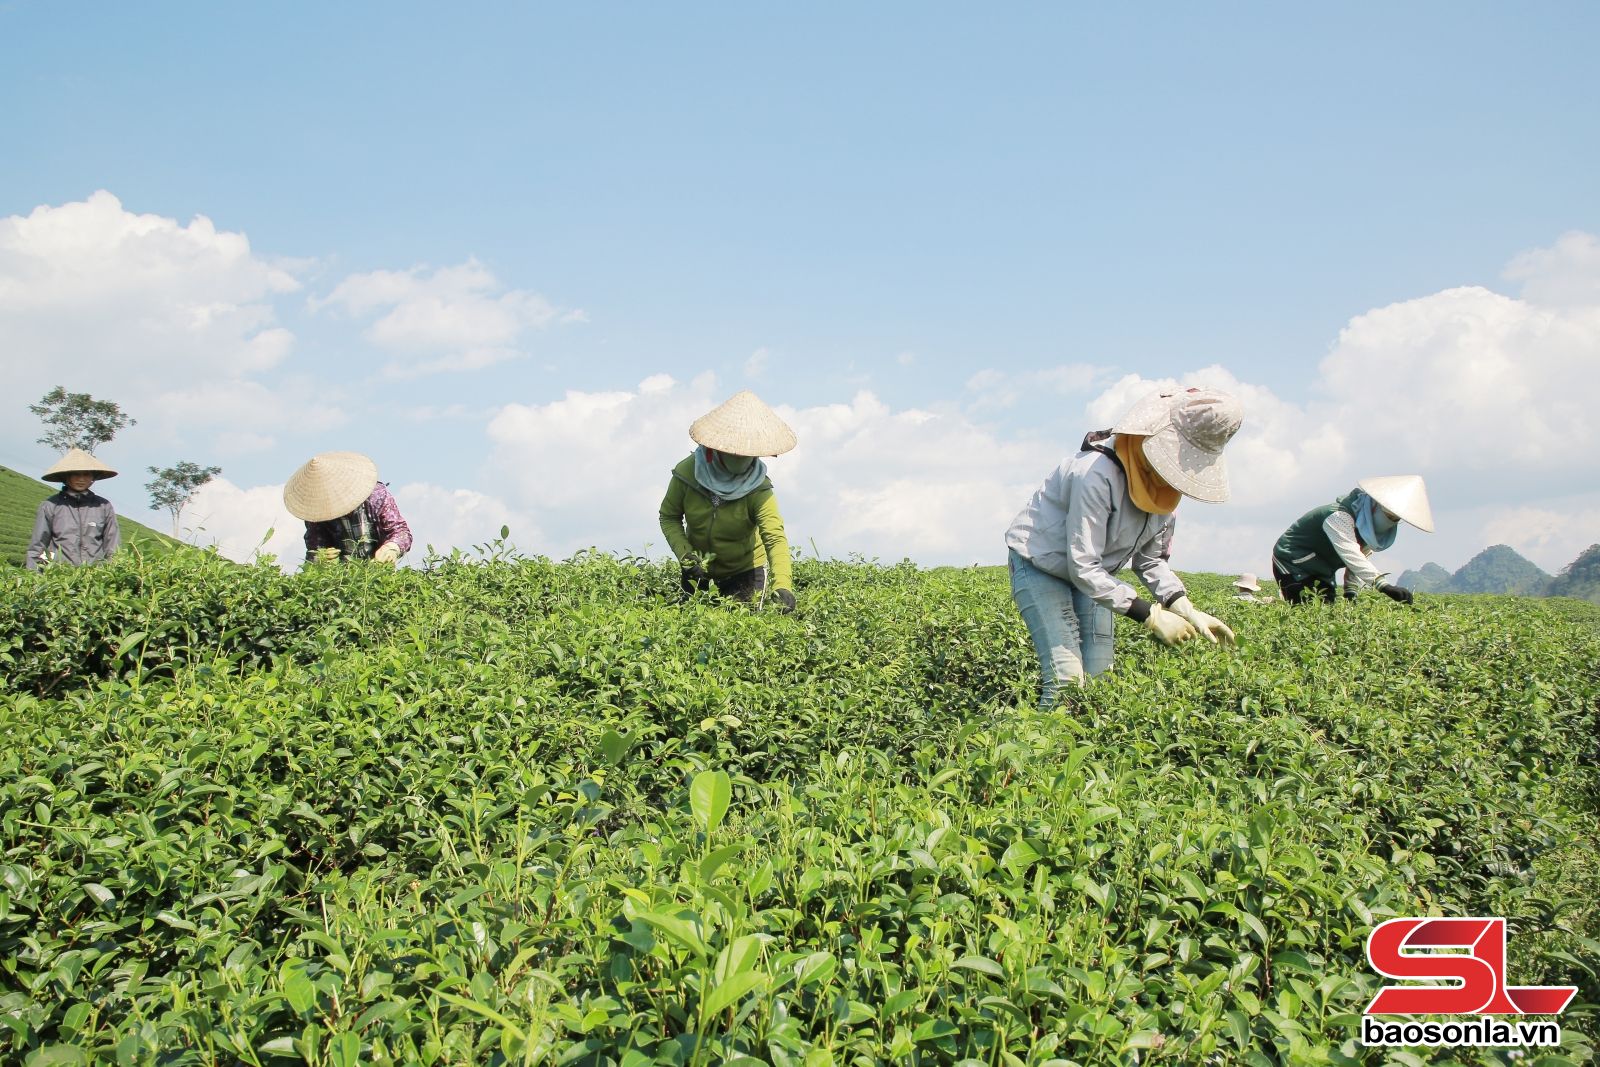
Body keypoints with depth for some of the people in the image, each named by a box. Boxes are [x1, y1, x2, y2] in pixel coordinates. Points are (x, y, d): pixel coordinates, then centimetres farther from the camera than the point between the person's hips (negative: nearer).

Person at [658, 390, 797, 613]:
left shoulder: (758, 489, -27)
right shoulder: (687, 472, -21)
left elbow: (775, 537, -37)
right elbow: (669, 516, -7)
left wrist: (782, 585, -53)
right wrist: (684, 555, -23)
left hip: (745, 569, -2)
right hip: (699, 567, 2)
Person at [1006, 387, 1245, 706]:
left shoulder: (1166, 487, -7)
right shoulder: (1098, 473, -33)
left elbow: (1151, 560, 1)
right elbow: (1082, 567, -31)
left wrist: (1187, 610, -15)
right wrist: (1151, 616, -31)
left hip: (1093, 573, 8)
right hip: (1041, 564, -7)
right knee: (1067, 678, -18)